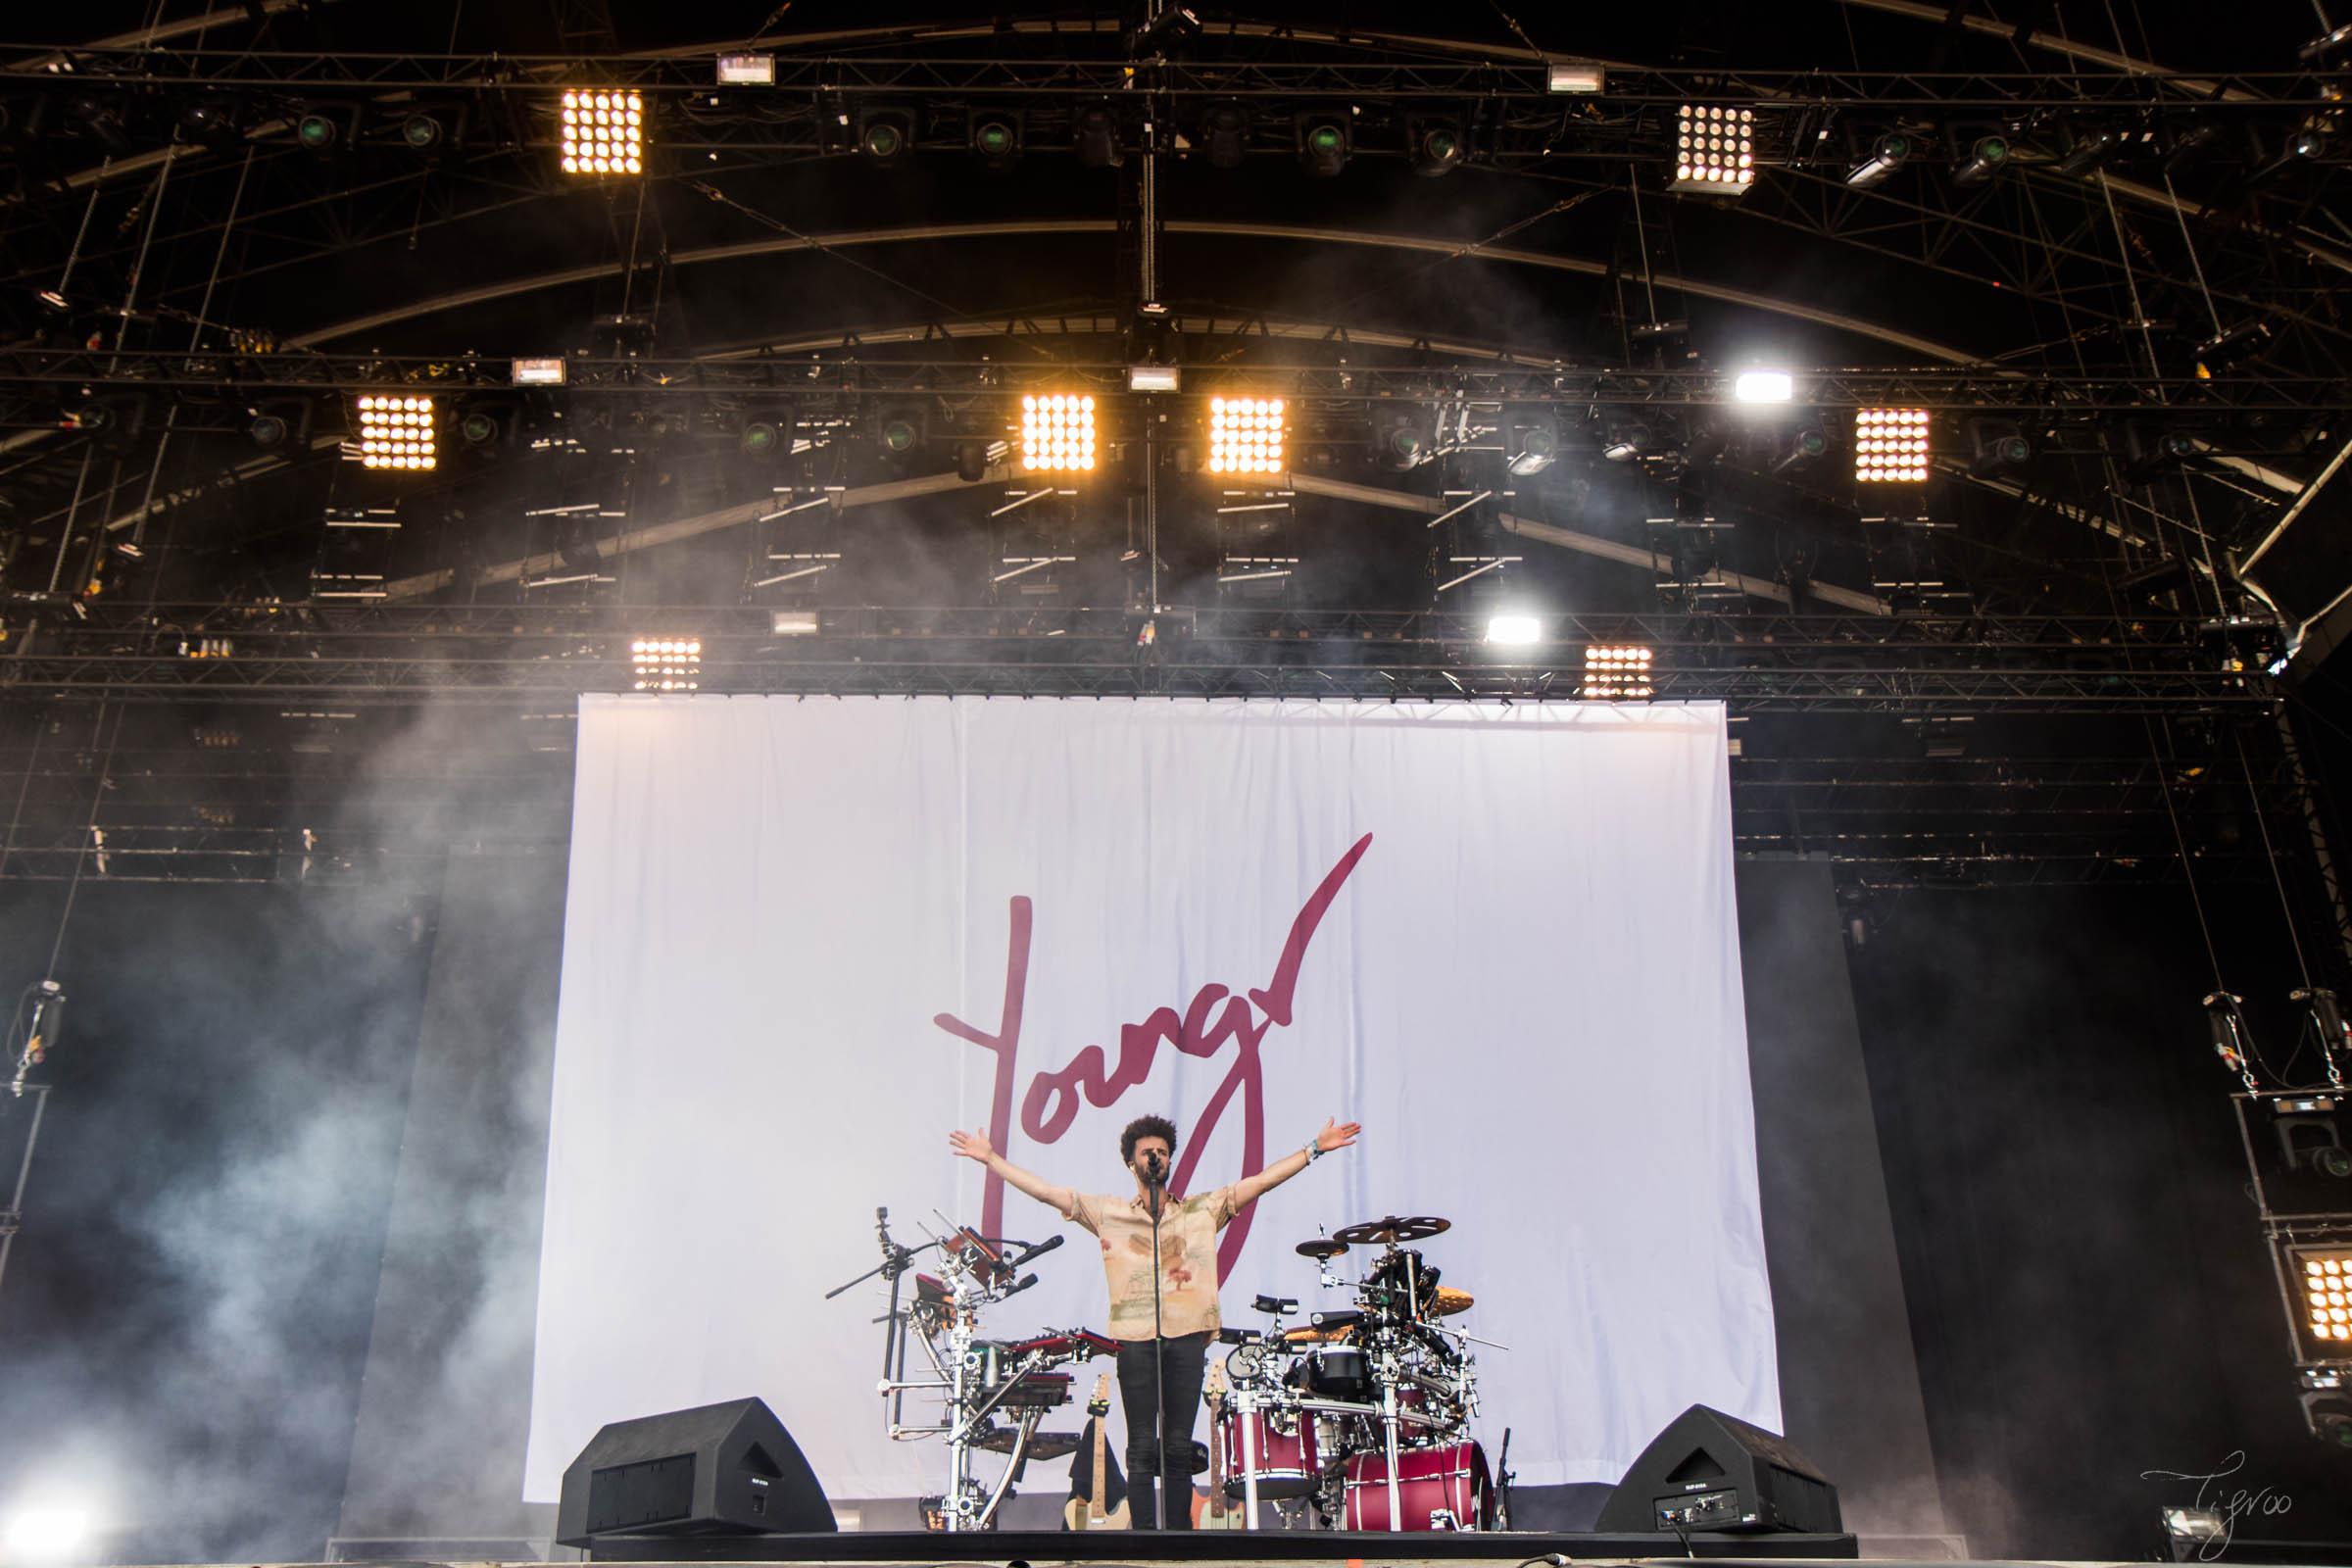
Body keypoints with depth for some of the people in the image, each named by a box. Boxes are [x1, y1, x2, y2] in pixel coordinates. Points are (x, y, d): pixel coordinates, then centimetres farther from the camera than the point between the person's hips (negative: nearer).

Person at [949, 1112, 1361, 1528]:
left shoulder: (1203, 1209, 15)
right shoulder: (1108, 1212, 13)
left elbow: (1262, 1181, 10)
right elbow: (1045, 1191, 9)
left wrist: (1314, 1149, 4)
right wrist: (991, 1159, 4)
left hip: (1187, 1337, 1)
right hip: (1136, 1338, -1)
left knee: (1179, 1448, 1)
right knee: (1141, 1449, -3)